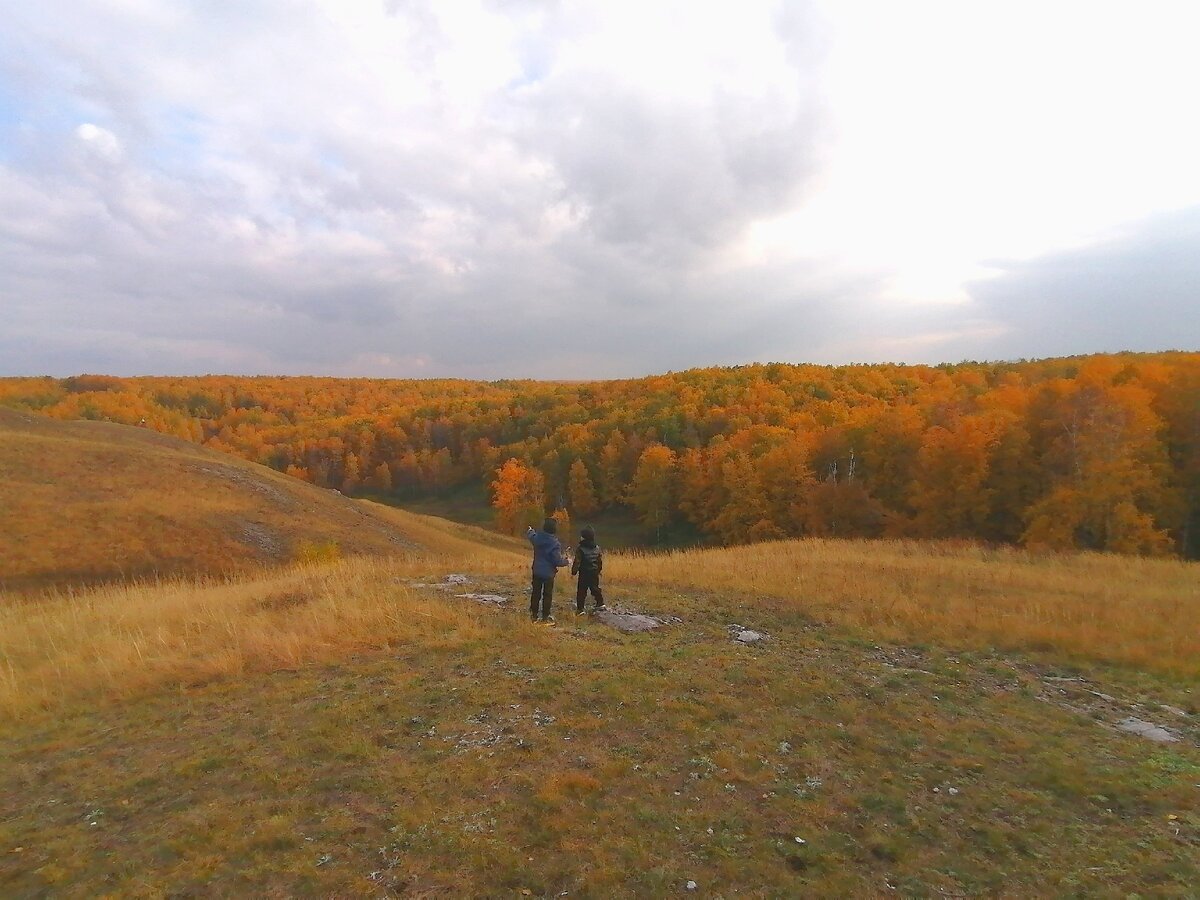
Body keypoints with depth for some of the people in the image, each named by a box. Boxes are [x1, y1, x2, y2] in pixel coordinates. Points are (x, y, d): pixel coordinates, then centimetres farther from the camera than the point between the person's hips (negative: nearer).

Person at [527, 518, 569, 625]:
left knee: (536, 593, 15)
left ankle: (534, 615, 23)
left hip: (537, 571, 5)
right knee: (547, 595, 7)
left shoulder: (537, 537, -7)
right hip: (548, 573, -5)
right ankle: (545, 617, 12)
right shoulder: (554, 543, -24)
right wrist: (566, 561, -2)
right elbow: (558, 560, -23)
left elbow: (531, 536, 19)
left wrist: (530, 531, 43)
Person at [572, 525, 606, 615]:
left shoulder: (580, 549, -15)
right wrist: (599, 570, 25)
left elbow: (577, 562, -14)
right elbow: (600, 561, 13)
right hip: (595, 573, 5)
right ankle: (600, 603, 18)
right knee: (595, 588, 20)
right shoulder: (597, 548, 4)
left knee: (581, 591, 1)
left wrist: (574, 571, -4)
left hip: (584, 573, -5)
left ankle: (580, 609, 3)